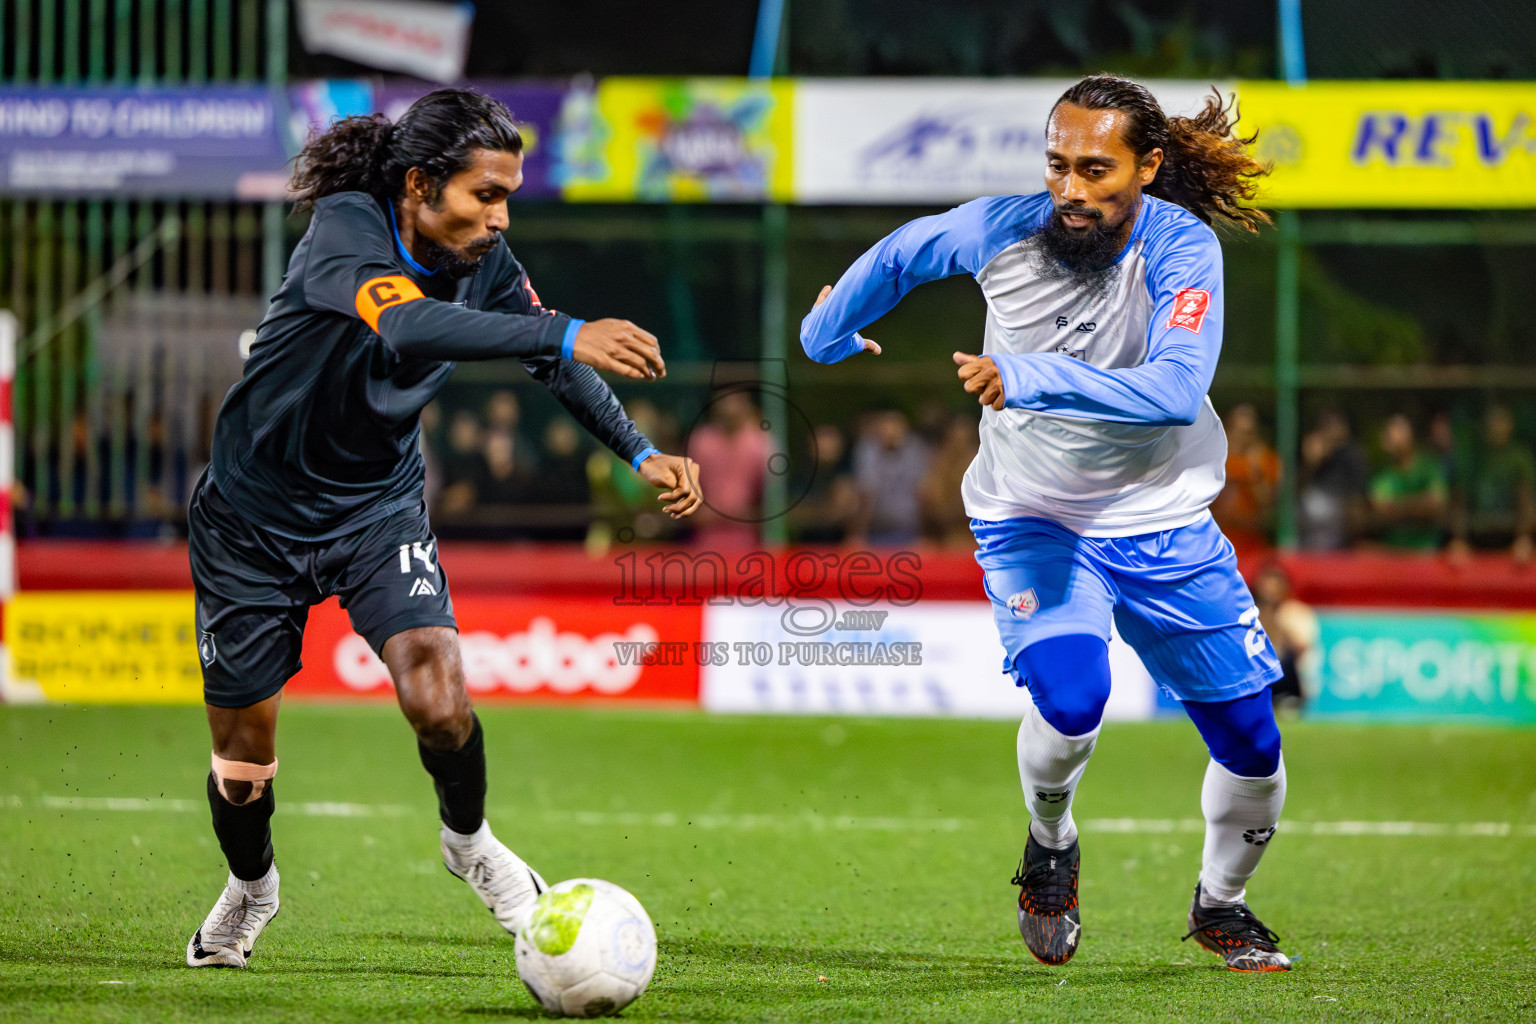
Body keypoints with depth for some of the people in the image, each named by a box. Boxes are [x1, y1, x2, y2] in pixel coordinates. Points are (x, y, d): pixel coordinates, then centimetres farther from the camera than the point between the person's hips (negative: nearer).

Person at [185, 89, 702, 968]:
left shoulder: (482, 262, -11)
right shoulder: (345, 230, -28)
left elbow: (553, 360, 5)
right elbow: (409, 327, -48)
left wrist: (641, 452, -9)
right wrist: (567, 335, -59)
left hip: (378, 505, 3)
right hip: (255, 513, -3)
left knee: (439, 700, -20)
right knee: (243, 759, 5)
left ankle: (469, 841, 11)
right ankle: (250, 888, 37)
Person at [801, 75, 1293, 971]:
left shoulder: (1184, 249, -22)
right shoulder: (1004, 229, -17)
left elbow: (1177, 389, -38)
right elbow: (901, 254, 6)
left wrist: (1031, 378, -46)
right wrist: (828, 334, 20)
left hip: (1164, 526, 1)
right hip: (1032, 519, -1)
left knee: (1251, 746, 2)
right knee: (1071, 697, -29)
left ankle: (1221, 905, 33)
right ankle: (1050, 846, 5)